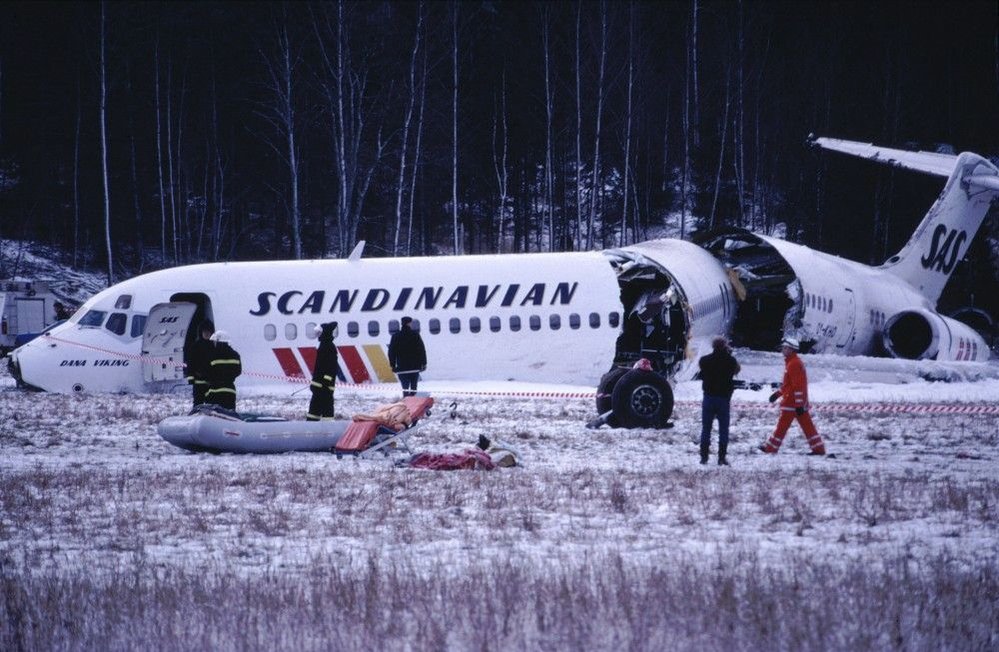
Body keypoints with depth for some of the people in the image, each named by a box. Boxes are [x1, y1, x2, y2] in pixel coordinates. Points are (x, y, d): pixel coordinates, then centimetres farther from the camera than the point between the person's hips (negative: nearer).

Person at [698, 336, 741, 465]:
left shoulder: (705, 360, -5)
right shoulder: (730, 360, -5)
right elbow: (737, 369, 13)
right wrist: (729, 354, 17)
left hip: (709, 397, 1)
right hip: (724, 398, -1)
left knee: (706, 429, 8)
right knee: (723, 429, 5)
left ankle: (704, 456, 5)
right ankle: (722, 457, 0)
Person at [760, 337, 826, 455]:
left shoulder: (794, 364, -17)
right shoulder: (795, 362, 16)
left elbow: (797, 385, -22)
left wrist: (798, 404, -25)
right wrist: (778, 393, 28)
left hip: (791, 401, -10)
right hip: (802, 401, 10)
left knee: (783, 424, 0)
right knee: (807, 425, 8)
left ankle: (771, 447, 8)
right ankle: (818, 448, 6)